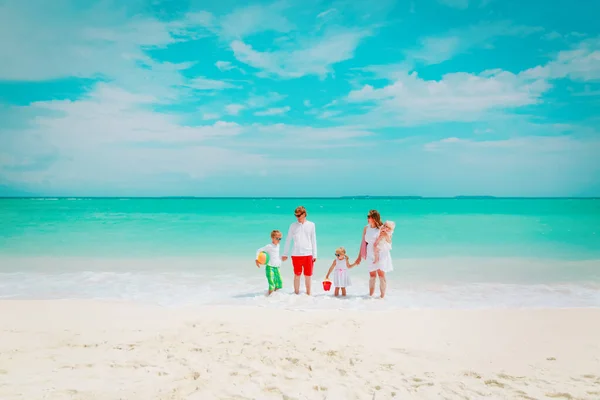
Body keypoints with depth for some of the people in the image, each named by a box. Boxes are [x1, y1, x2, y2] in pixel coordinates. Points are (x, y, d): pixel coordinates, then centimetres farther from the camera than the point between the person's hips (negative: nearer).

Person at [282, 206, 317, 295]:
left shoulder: (311, 225, 6)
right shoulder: (293, 225, 5)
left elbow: (313, 241, 8)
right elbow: (288, 240, 9)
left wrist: (314, 255, 4)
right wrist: (285, 254, 6)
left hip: (308, 254, 0)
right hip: (296, 254, 0)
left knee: (308, 275, 5)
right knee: (297, 275, 4)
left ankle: (308, 294, 15)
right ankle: (296, 293, 12)